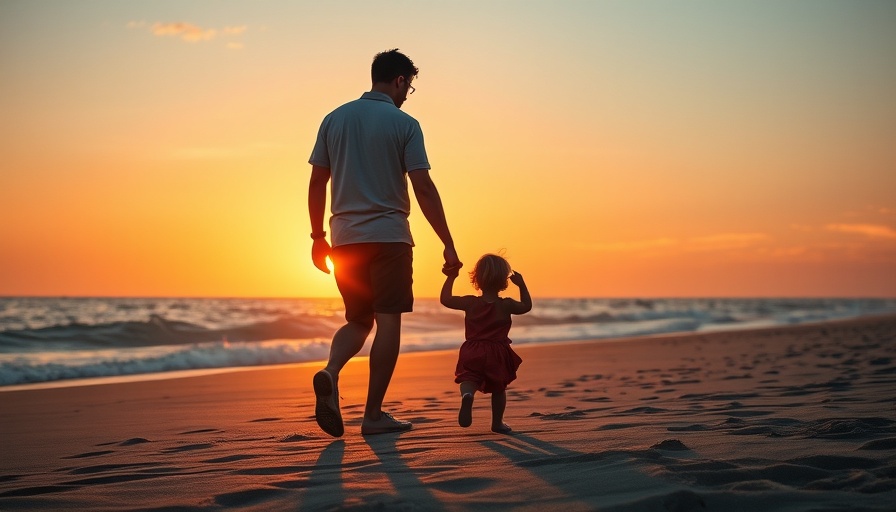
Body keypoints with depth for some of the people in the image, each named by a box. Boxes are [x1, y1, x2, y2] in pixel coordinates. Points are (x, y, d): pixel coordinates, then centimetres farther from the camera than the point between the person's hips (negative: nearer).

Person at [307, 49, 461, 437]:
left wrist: (317, 237, 16)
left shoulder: (334, 119, 9)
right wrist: (448, 244, -7)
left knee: (358, 320, 16)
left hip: (344, 239, 5)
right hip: (389, 236, -4)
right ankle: (373, 414, 1)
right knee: (388, 322, 2)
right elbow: (423, 188, -9)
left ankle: (330, 373, -12)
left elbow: (317, 182, 8)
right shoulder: (404, 124, -4)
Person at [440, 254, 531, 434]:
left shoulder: (470, 302, 0)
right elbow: (527, 306, 16)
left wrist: (450, 278, 17)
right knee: (499, 388, 17)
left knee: (469, 380, -6)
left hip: (473, 353, 0)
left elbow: (445, 299, 9)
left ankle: (467, 395, -42)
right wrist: (522, 285, 19)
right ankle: (497, 422, 24)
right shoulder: (507, 305, -2)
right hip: (498, 354, 0)